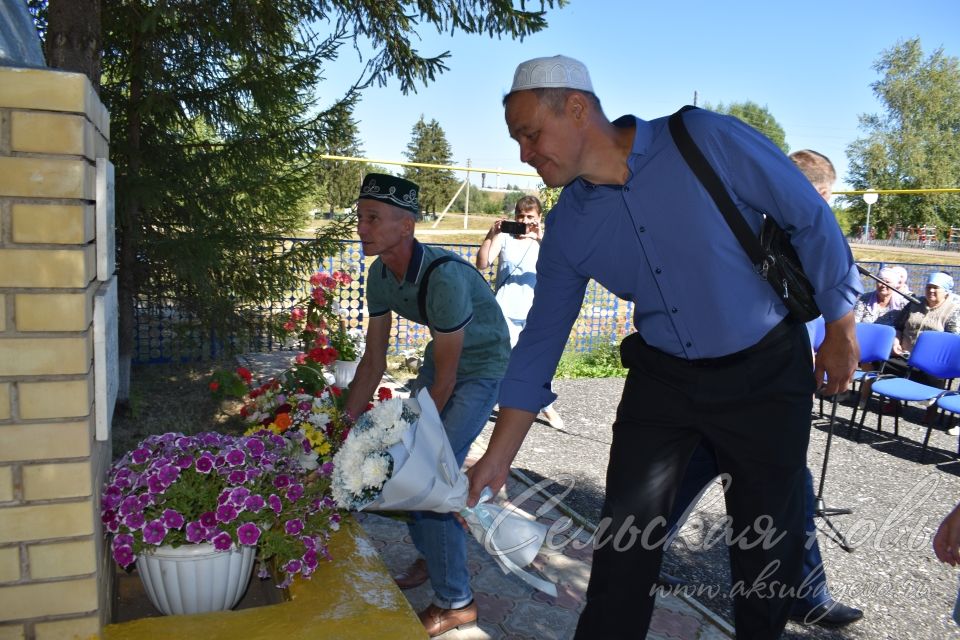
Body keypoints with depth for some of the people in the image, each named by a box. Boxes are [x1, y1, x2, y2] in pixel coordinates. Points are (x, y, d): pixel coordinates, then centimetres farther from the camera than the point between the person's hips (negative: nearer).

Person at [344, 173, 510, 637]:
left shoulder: (445, 277, -35)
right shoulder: (381, 274, -9)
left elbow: (445, 380, -27)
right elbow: (373, 362, -2)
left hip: (482, 366, -8)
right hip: (441, 358, 8)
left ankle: (455, 602, 5)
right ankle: (431, 558, 32)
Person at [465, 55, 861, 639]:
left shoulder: (705, 140, -19)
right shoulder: (568, 225, -7)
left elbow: (811, 219, -8)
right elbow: (541, 340, -2)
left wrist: (841, 331, -1)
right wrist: (498, 457, -2)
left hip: (766, 371, -2)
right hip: (661, 376, 3)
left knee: (769, 536, 11)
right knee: (624, 535, 3)